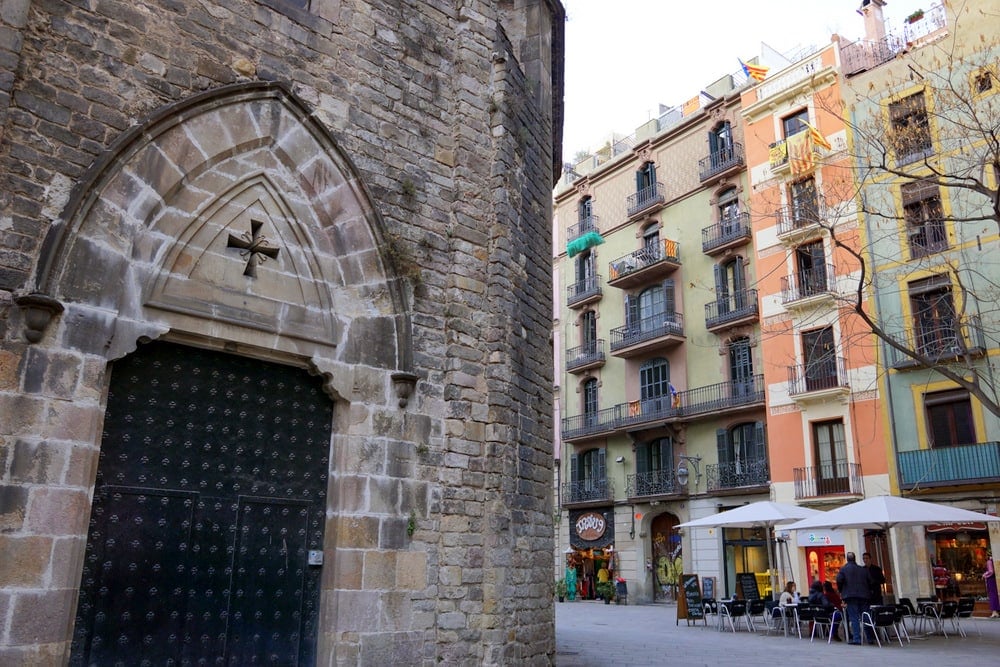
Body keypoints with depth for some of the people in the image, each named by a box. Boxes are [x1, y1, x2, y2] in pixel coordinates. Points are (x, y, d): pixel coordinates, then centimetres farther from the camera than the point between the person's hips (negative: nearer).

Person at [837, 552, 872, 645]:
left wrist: (841, 591, 4)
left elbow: (839, 580, -11)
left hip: (850, 596, -3)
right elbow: (870, 581, 7)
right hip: (863, 595, 3)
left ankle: (856, 638, -9)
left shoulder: (843, 569, 0)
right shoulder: (863, 569, 10)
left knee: (854, 618, -3)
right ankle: (870, 638, 13)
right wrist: (868, 591, 21)